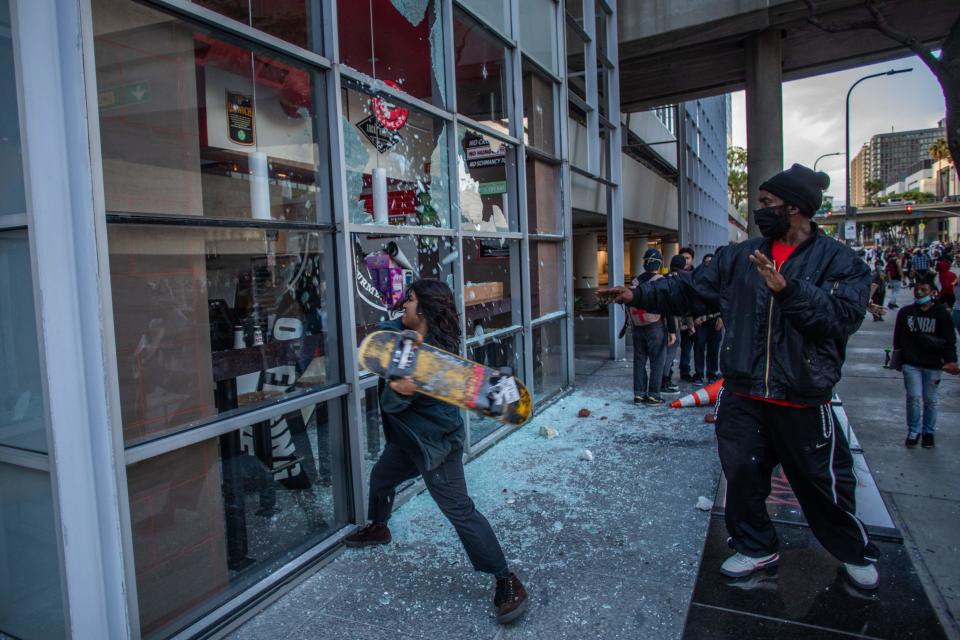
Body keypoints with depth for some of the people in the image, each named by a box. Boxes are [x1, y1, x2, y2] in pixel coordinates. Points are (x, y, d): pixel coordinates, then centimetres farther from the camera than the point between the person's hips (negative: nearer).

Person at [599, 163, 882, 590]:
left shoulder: (840, 261, -6)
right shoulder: (740, 257, 5)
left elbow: (843, 314, -21)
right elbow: (692, 290, 8)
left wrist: (788, 290, -32)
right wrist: (641, 295, 1)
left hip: (802, 401, -3)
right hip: (742, 395, 4)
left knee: (824, 482, 12)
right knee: (742, 474, 12)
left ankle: (855, 552, 40)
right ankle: (756, 547, 35)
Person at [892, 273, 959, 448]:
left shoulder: (942, 314, -1)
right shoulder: (905, 312, 4)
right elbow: (898, 338, 11)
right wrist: (897, 357, 8)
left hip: (933, 365, 0)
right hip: (911, 363, 0)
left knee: (931, 399, 9)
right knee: (913, 396, -4)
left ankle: (928, 432, 25)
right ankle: (913, 431, 11)